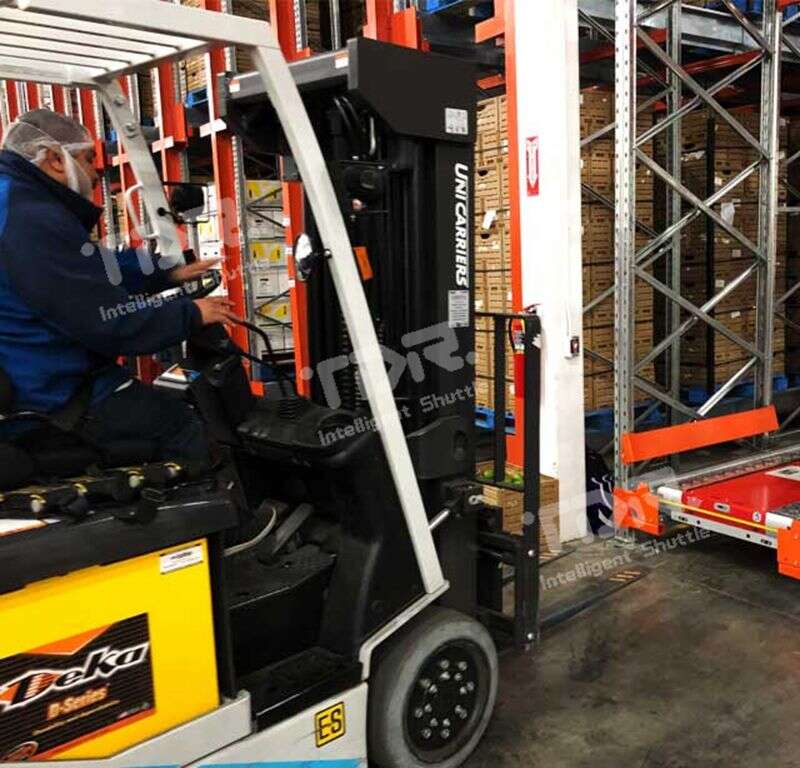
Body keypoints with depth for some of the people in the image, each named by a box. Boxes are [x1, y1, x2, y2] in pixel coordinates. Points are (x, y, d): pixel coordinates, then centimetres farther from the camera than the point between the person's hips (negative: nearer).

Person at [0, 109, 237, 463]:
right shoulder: (31, 220, -25)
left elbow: (98, 270, 15)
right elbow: (108, 321, -26)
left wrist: (169, 273, 9)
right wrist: (191, 314, -14)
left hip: (35, 371, 11)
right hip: (45, 394, -11)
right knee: (182, 429, -8)